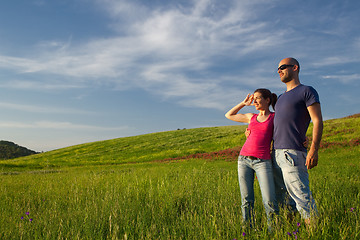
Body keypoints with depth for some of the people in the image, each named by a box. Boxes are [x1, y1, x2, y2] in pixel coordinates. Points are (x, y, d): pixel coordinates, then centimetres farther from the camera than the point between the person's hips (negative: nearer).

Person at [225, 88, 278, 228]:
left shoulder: (275, 117, 7)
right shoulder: (251, 117, 17)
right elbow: (229, 115, 27)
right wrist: (244, 103, 21)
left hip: (263, 162, -3)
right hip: (244, 159, 3)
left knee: (269, 201, -11)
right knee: (246, 200, 2)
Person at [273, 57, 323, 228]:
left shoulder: (307, 91, 1)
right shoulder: (281, 97, 24)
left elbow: (317, 121, -8)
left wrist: (314, 150, -18)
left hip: (293, 153, -8)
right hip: (275, 153, 8)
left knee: (301, 195, -10)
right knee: (276, 196, 10)